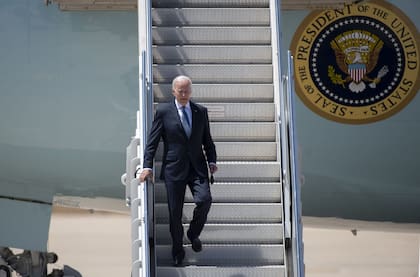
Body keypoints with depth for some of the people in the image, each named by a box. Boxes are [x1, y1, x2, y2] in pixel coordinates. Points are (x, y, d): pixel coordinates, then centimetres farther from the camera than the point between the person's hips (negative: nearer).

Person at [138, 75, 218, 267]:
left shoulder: (201, 111, 9)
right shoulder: (163, 111, 1)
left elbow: (207, 140, 15)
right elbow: (152, 141, 1)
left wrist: (212, 161, 1)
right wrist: (147, 166, -6)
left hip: (197, 167, 2)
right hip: (174, 169, -1)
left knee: (204, 200, -19)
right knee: (175, 212, 2)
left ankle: (193, 233, 8)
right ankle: (177, 251, 21)